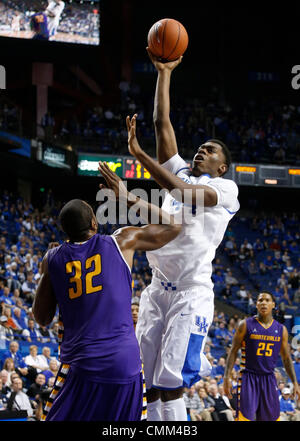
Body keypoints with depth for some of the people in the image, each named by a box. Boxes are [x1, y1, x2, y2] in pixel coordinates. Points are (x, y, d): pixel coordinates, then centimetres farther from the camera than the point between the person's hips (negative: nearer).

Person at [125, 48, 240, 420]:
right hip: (158, 289, 7)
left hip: (191, 294, -7)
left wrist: (139, 153, -20)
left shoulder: (226, 188, -1)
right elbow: (162, 124, 15)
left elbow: (183, 193, -20)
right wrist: (164, 73, 13)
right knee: (151, 385, 2)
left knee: (170, 383, -16)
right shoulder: (182, 173, 18)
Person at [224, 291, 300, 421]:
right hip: (248, 377, -3)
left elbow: (286, 358, 13)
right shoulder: (246, 325, -2)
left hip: (269, 379, 4)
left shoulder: (281, 329, 8)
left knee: (272, 417, 4)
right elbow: (233, 351, -1)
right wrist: (227, 377, -8)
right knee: (244, 417, -13)